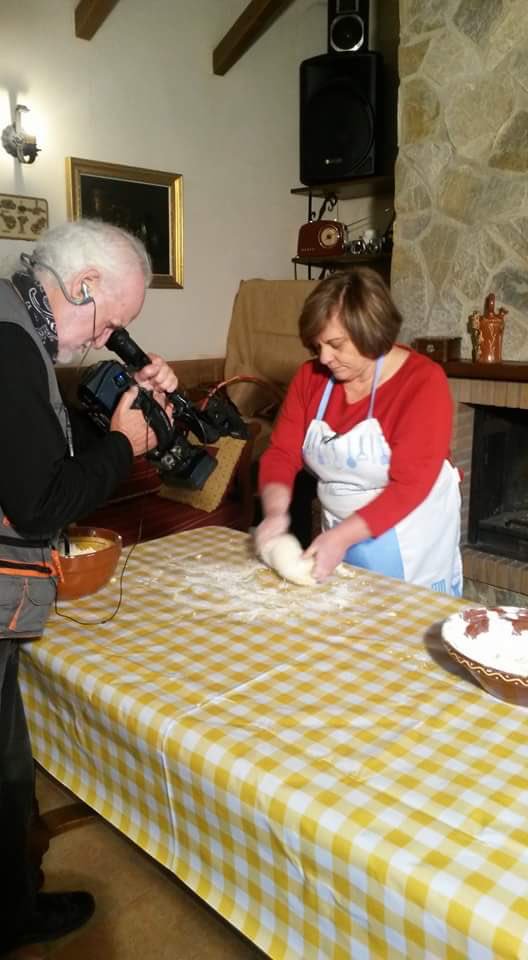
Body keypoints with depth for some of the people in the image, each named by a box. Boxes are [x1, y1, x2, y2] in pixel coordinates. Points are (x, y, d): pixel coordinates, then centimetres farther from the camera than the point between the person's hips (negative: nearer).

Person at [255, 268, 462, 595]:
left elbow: (410, 484, -24)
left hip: (411, 546, -4)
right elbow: (282, 453, -3)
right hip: (340, 536, 5)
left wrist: (342, 536, -30)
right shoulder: (311, 377, -4)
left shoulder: (423, 382, -19)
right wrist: (275, 512, -21)